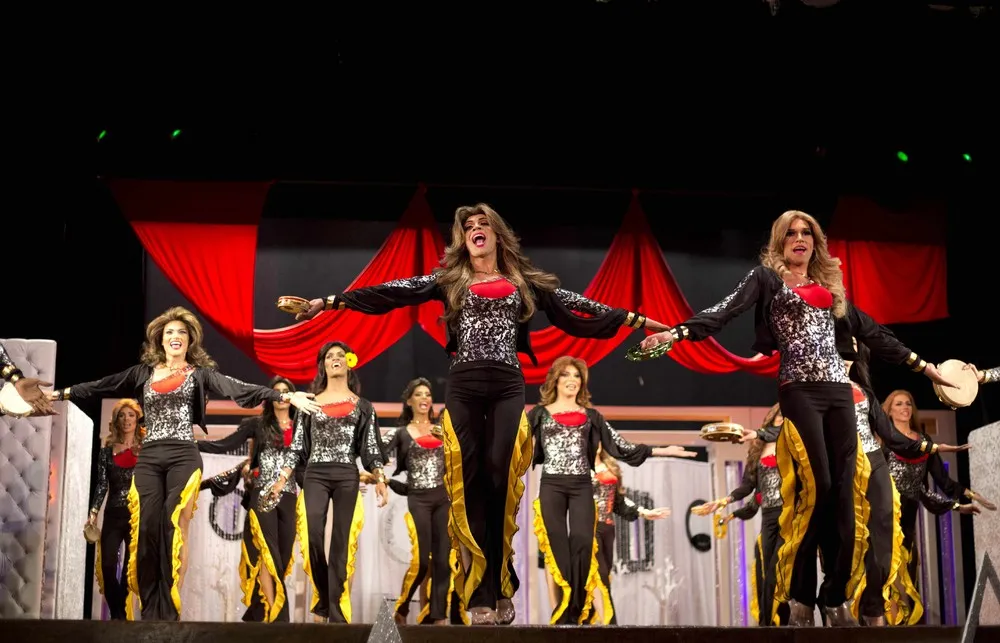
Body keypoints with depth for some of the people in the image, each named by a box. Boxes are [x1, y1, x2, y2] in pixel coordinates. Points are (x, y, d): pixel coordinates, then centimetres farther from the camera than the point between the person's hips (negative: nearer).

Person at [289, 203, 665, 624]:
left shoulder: (523, 282, 17)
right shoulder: (449, 280, 14)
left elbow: (574, 304, 17)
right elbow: (394, 292, 6)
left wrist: (636, 319, 15)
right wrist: (334, 302, -2)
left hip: (508, 385, 0)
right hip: (463, 385, 0)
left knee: (498, 478, -10)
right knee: (469, 482, -7)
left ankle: (499, 589, -2)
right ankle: (482, 597, -5)